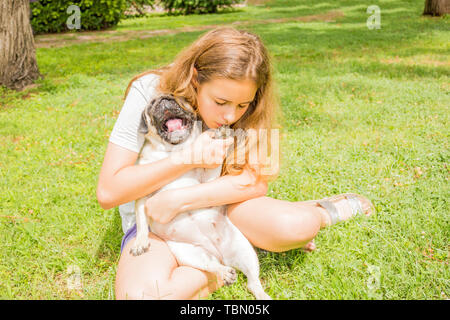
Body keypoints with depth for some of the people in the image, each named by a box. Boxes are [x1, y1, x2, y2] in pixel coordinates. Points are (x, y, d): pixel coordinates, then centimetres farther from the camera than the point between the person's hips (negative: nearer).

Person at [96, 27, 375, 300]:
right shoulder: (148, 94, -20)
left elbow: (256, 182, -13)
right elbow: (108, 192, -20)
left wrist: (179, 199, -24)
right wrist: (189, 159, -29)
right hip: (152, 220, -1)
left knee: (296, 227, -27)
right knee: (140, 294, -35)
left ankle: (320, 212, 8)